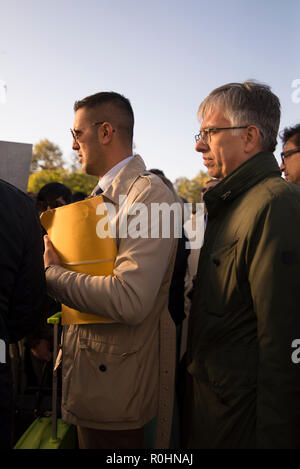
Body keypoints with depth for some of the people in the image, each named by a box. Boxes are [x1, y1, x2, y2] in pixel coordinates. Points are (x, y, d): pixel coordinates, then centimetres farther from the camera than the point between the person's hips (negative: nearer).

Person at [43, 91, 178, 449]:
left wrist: (52, 274, -18)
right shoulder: (103, 195, 12)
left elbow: (129, 301, -31)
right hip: (87, 367, 9)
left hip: (115, 380, -9)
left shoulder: (149, 195, -20)